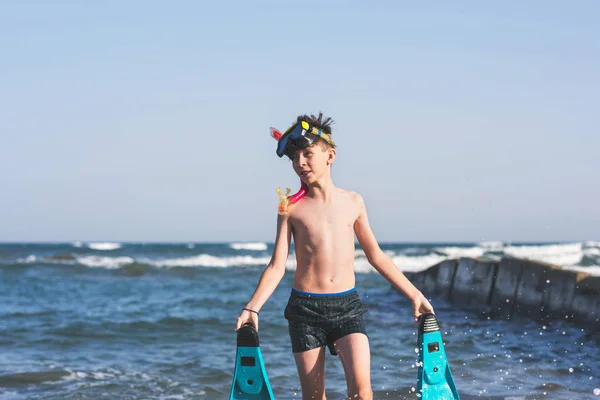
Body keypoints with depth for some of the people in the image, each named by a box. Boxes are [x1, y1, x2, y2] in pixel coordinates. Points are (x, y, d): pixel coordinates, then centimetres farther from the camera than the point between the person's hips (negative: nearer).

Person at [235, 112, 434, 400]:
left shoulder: (353, 202, 6)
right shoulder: (292, 208, 0)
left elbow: (375, 255, 15)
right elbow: (277, 266, -2)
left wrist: (414, 294, 14)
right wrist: (252, 308, -15)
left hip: (347, 305, 1)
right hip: (305, 309, -1)